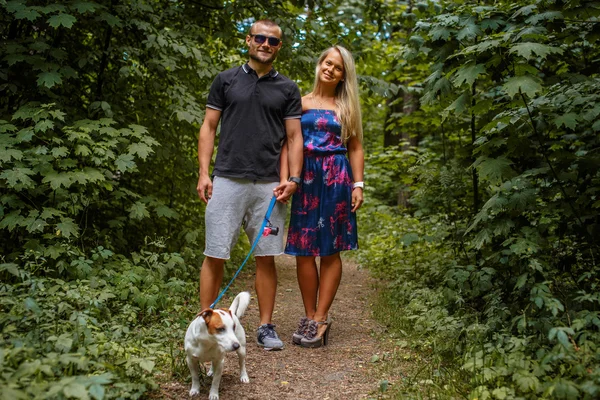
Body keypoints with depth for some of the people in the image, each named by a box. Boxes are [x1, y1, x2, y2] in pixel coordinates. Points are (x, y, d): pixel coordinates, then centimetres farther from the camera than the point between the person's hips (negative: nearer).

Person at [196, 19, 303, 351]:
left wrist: (293, 178, -4)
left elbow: (294, 137, 9)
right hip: (226, 181, -1)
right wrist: (203, 173, -2)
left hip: (269, 185, 1)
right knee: (214, 256, -1)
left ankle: (266, 327, 15)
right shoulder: (225, 80, 9)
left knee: (266, 257, 5)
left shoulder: (287, 89, 12)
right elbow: (208, 128, 8)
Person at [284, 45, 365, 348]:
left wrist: (358, 184, 0)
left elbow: (355, 147, 10)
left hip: (336, 178, 0)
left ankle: (320, 318, 5)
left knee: (330, 250, 0)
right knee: (303, 249, -1)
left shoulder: (347, 106, 12)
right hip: (306, 177, 1)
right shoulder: (302, 102, 12)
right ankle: (310, 315, 10)